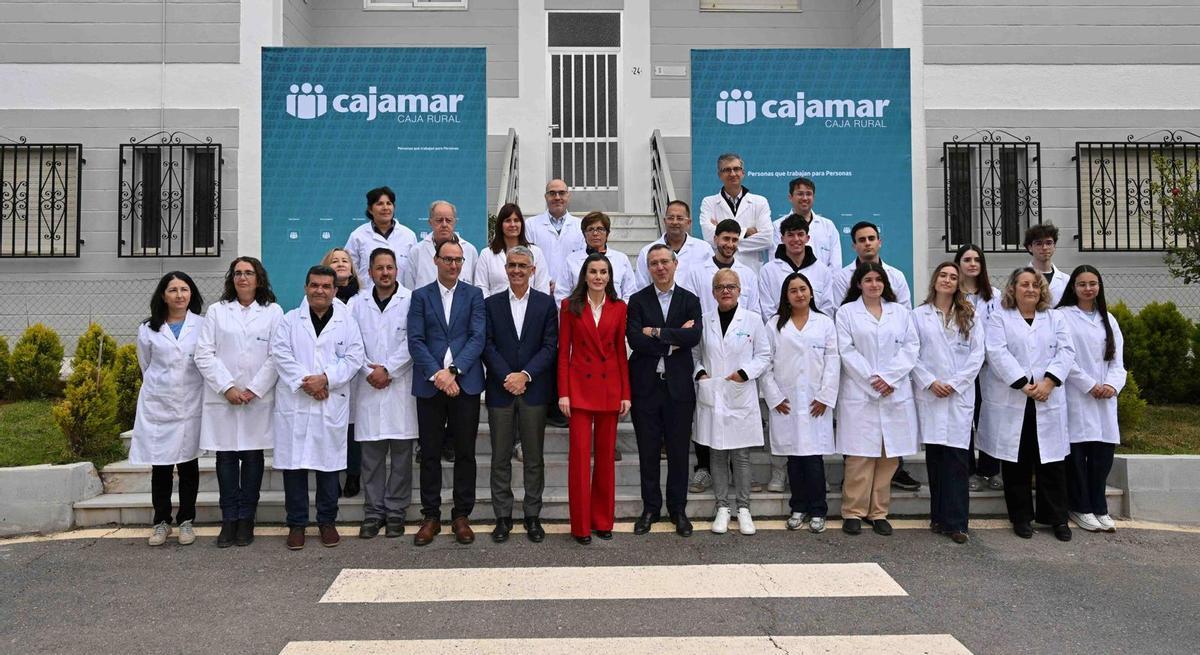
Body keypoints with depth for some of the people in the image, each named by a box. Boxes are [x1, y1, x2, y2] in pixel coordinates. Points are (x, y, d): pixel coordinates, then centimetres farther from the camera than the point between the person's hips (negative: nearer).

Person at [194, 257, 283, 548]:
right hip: (222, 398, 1)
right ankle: (229, 520, 10)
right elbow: (204, 354, 3)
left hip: (259, 398, -1)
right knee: (226, 457, 2)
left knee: (253, 456, 3)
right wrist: (227, 387, -8)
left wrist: (255, 390, -9)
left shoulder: (273, 312, 7)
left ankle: (246, 520, 11)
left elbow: (276, 356, 0)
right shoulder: (216, 311, 11)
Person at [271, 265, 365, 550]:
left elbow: (353, 358, -1)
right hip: (294, 404, 0)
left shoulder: (346, 322, 7)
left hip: (332, 405, 0)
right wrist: (305, 382, -15)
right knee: (294, 464, 3)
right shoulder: (290, 320, 8)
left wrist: (325, 379, -14)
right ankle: (296, 523, 15)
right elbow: (280, 353, -3)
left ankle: (327, 522, 19)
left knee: (329, 463, 6)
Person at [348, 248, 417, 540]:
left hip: (401, 385, -2)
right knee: (371, 455, 5)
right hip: (369, 386, 2)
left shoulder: (412, 300, 0)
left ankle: (396, 511, 11)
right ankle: (373, 512, 14)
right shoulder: (357, 303, 10)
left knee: (401, 453, 2)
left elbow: (412, 342, -6)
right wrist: (368, 371, -7)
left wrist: (387, 369, -9)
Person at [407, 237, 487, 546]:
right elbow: (415, 341, -1)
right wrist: (436, 374, -14)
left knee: (465, 452, 5)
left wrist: (453, 370, -15)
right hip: (429, 384, 0)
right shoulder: (420, 296, 8)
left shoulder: (474, 295, 7)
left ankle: (462, 515, 15)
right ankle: (431, 516, 16)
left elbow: (477, 338, -3)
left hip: (465, 383, 0)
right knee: (430, 453, 6)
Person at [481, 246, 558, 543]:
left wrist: (525, 375, -14)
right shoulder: (491, 304, 6)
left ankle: (532, 515, 16)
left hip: (534, 390, -1)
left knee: (534, 457, 6)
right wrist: (507, 378, -12)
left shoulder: (546, 303, 3)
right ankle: (503, 516, 16)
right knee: (500, 457, 6)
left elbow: (550, 346, -3)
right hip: (500, 391, 1)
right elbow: (488, 346, 0)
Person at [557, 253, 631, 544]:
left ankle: (603, 520, 20)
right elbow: (563, 352, 0)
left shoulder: (619, 308, 5)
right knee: (579, 454, -2)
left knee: (606, 455, 9)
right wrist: (563, 392, -6)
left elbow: (621, 353, 6)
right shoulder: (570, 306, 0)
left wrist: (626, 394, 2)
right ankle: (581, 525, 8)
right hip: (580, 386, -2)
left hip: (610, 387, 2)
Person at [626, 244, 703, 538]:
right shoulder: (638, 300, 3)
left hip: (678, 386, 0)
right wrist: (673, 341, -12)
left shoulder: (690, 300, 5)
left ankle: (678, 510, 21)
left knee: (679, 452, 7)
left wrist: (657, 332, -14)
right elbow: (635, 340, -11)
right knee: (648, 452, 8)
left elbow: (694, 336, -12)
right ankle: (650, 509, 21)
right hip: (645, 386, 0)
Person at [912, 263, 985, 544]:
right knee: (935, 455, 3)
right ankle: (939, 516, 12)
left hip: (960, 393, 0)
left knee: (957, 456, -6)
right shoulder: (919, 315, 8)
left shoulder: (969, 317, 11)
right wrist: (930, 382, -9)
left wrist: (955, 384, -7)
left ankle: (955, 522, -4)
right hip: (929, 394, 0)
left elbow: (977, 355, 4)